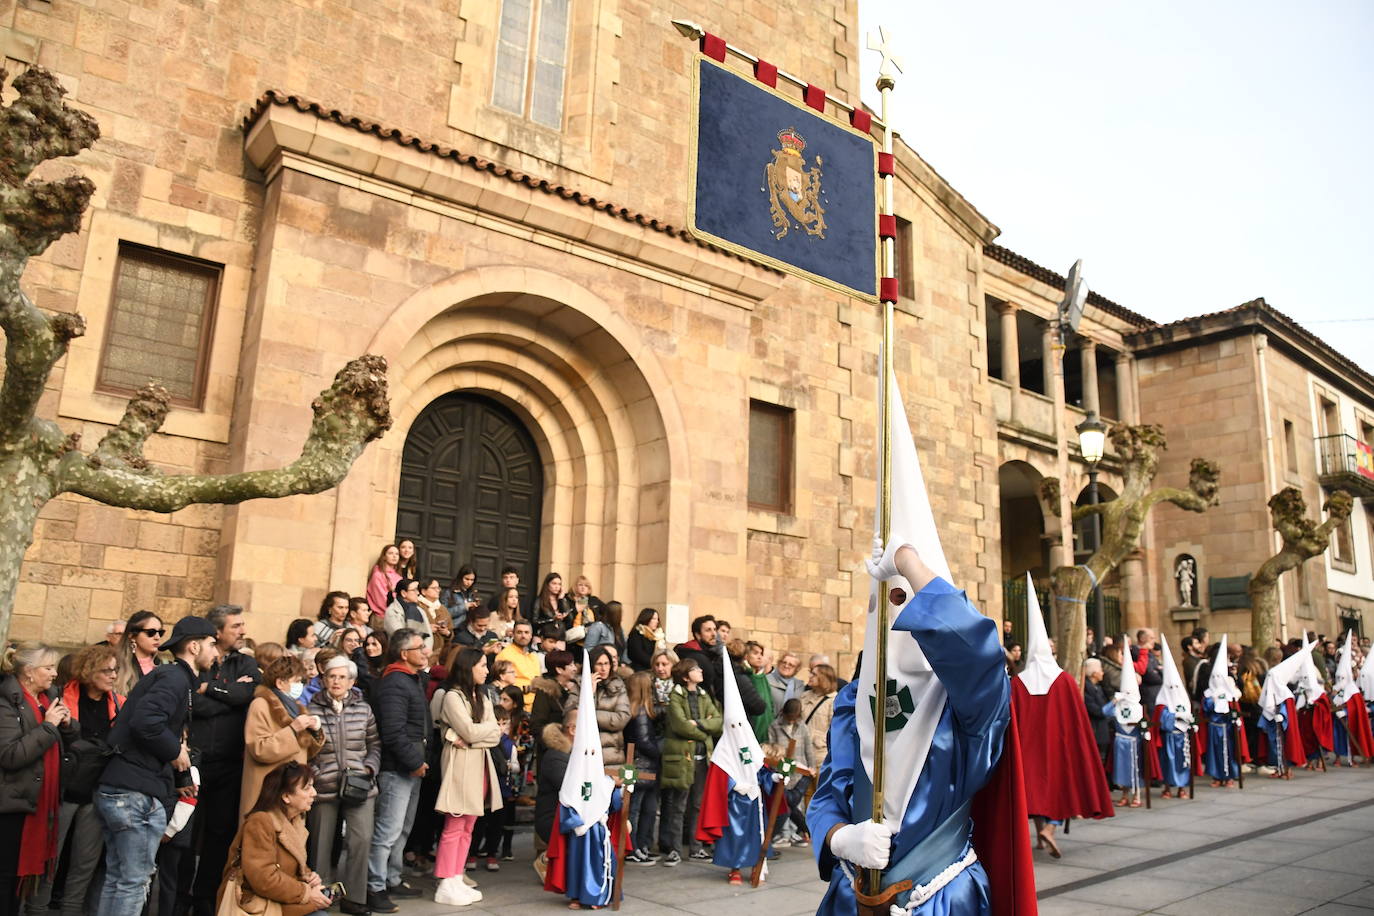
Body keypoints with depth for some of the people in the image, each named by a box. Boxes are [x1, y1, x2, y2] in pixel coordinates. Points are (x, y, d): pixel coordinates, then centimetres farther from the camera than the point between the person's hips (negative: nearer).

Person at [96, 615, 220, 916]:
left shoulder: (164, 674, 18)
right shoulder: (176, 678, -12)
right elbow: (146, 721, -27)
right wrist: (175, 750, -12)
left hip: (112, 789, 10)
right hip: (138, 795, -10)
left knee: (115, 879, 16)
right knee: (134, 882, -1)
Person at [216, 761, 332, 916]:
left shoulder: (295, 821, 9)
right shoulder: (260, 822, -19)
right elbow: (263, 879, -26)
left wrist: (309, 876, -3)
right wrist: (307, 894, -20)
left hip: (277, 898, 9)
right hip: (253, 902, -9)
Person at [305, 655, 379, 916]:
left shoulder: (363, 708, 5)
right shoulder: (312, 710, -2)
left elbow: (375, 744, 11)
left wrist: (369, 768, -4)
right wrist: (315, 776, -8)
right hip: (323, 787, -1)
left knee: (361, 839, -7)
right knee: (322, 843, 10)